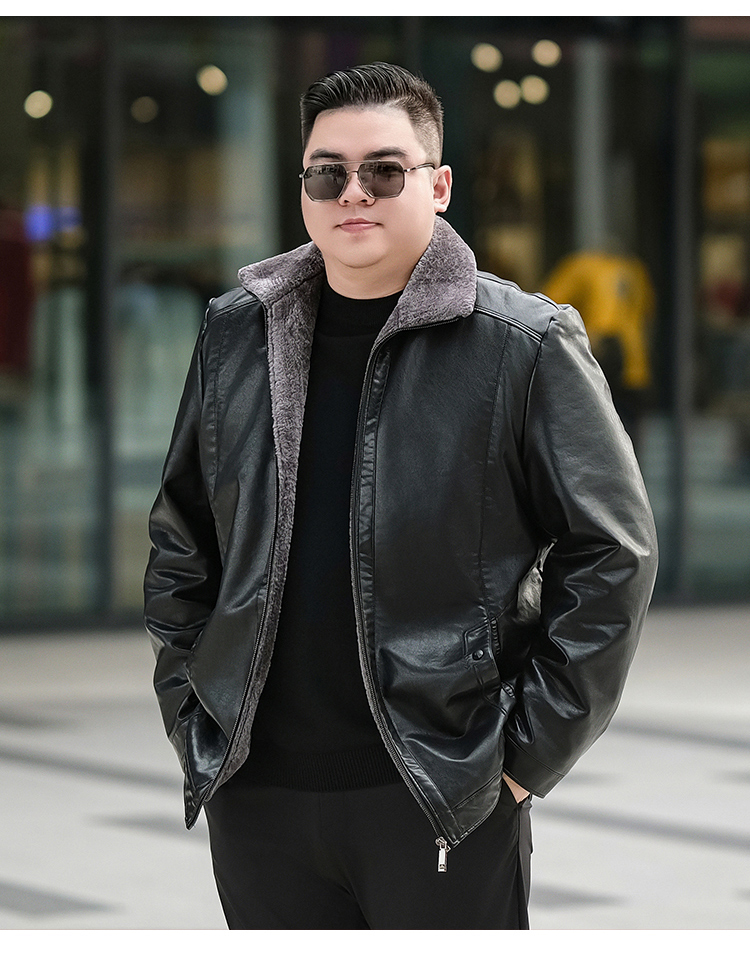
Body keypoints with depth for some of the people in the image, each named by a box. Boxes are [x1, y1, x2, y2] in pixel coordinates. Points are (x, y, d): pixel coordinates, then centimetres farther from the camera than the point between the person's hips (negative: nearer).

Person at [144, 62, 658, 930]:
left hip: (445, 802, -4)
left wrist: (530, 749, -8)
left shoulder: (526, 345, -5)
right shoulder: (235, 337, 8)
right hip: (254, 793, 4)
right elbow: (179, 540, 17)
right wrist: (187, 712, 9)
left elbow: (612, 553, -4)